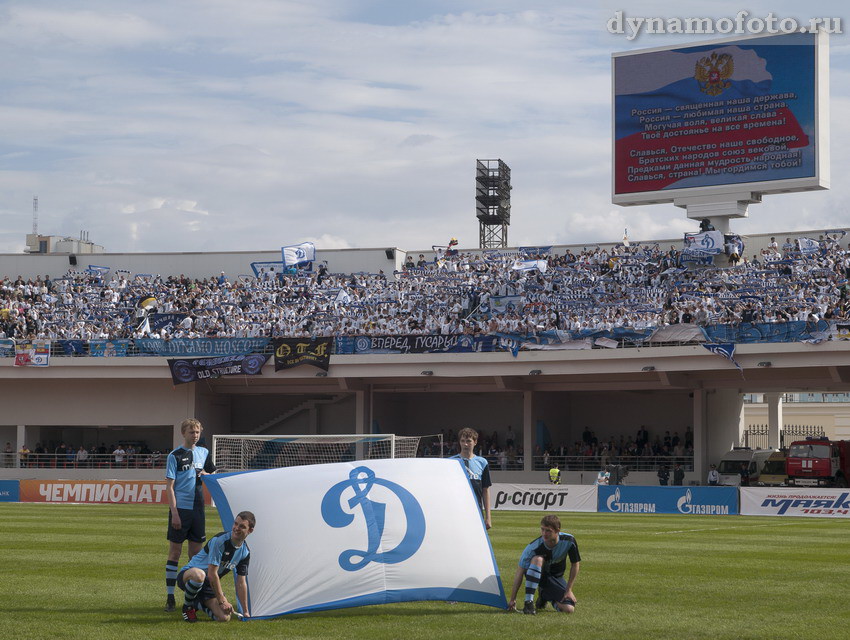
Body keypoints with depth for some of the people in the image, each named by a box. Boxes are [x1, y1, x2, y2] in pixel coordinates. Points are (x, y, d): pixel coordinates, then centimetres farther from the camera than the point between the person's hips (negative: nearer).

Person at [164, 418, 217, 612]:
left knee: (196, 552, 9)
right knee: (175, 551, -2)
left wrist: (205, 475, -2)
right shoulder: (175, 456, -5)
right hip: (180, 509, -5)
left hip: (197, 509, 5)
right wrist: (174, 513, -16)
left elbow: (213, 475, 22)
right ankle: (170, 597, 1)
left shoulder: (204, 453, 11)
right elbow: (169, 487, -9)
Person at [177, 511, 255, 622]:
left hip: (208, 587, 6)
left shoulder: (245, 552, -2)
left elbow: (241, 583, 6)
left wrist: (246, 612, 5)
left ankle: (197, 604, 16)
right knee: (199, 575, -44)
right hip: (187, 575, -6)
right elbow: (212, 574, -24)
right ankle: (187, 606, -13)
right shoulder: (219, 541, -23)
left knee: (224, 617, -16)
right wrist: (222, 601, -20)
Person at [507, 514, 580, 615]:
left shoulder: (569, 541, -24)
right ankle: (528, 602, -34)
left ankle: (545, 596, 15)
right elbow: (520, 572, -24)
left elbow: (575, 565, -8)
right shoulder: (533, 547, -29)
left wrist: (568, 590, -9)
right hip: (537, 575, -3)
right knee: (538, 559, -39)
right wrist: (513, 600, -24)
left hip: (556, 578, 3)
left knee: (569, 609, -19)